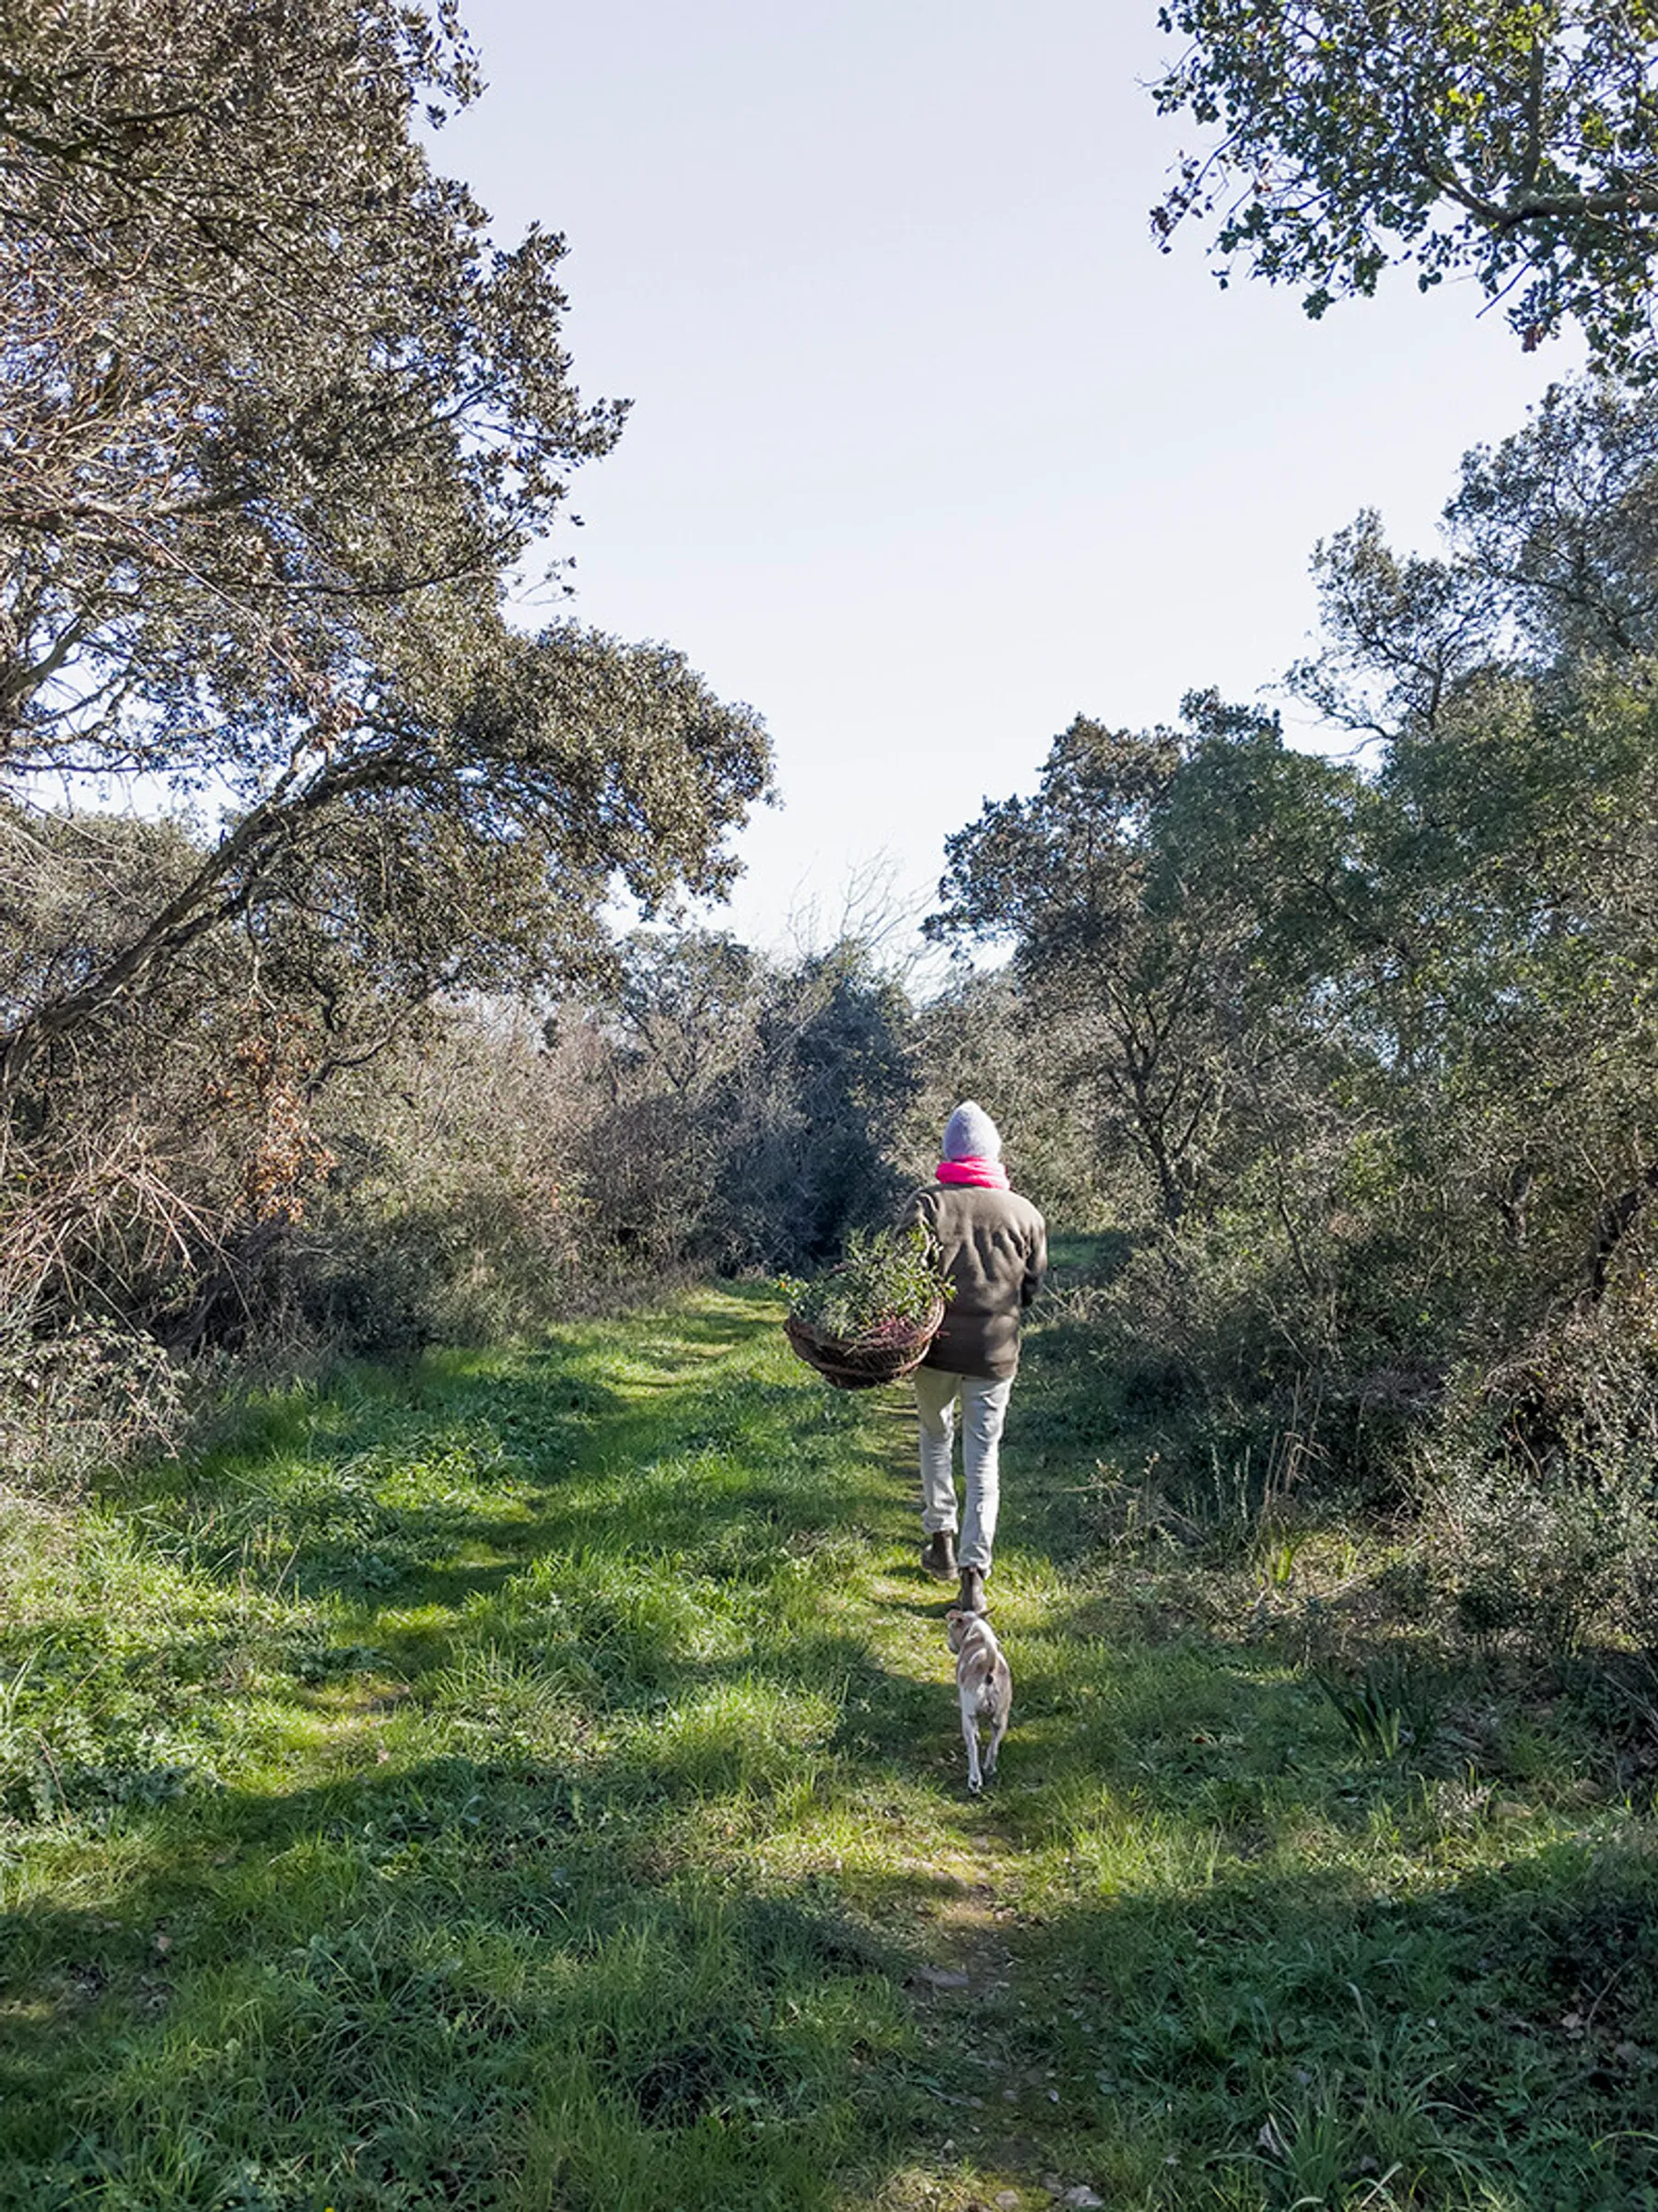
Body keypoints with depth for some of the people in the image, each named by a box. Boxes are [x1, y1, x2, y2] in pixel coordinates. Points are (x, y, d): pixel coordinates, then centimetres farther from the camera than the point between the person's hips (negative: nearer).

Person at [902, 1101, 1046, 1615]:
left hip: (937, 1345, -1)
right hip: (996, 1353, 1)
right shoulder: (1024, 1214, 1)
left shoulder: (927, 1203, -6)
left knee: (936, 1438, 23)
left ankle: (941, 1540, 25)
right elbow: (1034, 1287, 7)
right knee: (983, 1458, 7)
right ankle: (974, 1572, 3)